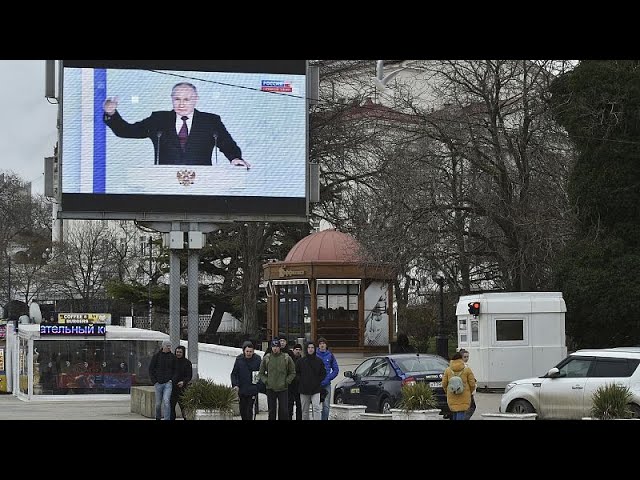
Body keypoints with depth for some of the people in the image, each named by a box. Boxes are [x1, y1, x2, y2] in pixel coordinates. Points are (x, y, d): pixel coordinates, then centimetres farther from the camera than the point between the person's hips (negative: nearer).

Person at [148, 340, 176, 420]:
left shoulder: (172, 357, 4)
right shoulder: (156, 356, 0)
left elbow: (175, 370, 13)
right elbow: (150, 369, 3)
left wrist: (172, 379, -1)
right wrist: (154, 381, -5)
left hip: (168, 383, -1)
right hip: (158, 383, 1)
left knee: (166, 401, -17)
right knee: (158, 403, 8)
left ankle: (167, 419, -18)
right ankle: (158, 417, 29)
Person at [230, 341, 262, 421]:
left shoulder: (257, 359, -4)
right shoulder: (239, 359, -1)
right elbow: (234, 374, 4)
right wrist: (235, 385, -8)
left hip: (252, 389, -2)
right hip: (241, 389, 2)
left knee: (249, 409, -6)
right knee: (242, 409, 11)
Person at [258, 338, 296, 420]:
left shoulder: (286, 358, -1)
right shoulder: (266, 358, 3)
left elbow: (293, 373, 6)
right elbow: (261, 373, 13)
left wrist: (287, 381, -5)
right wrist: (265, 381, -1)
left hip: (283, 389, -1)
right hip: (270, 389, 2)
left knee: (284, 410, -3)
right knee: (271, 411, 7)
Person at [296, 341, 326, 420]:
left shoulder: (319, 361, 4)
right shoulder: (300, 361, 4)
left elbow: (323, 373, 8)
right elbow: (296, 373, 9)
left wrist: (318, 381, -3)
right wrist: (300, 380, -3)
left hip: (316, 390, -2)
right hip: (303, 390, 2)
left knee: (316, 408, -14)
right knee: (305, 410, 8)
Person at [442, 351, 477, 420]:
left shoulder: (448, 370, 3)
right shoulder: (467, 369, -3)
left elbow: (444, 384, 5)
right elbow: (472, 384, -2)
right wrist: (470, 392, 17)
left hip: (452, 396, 3)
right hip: (463, 397, -3)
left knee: (454, 413, 16)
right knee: (461, 412, -5)